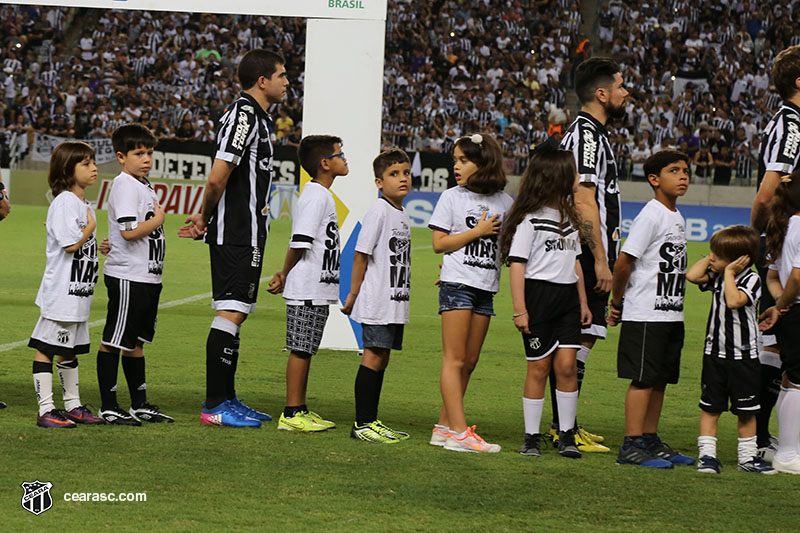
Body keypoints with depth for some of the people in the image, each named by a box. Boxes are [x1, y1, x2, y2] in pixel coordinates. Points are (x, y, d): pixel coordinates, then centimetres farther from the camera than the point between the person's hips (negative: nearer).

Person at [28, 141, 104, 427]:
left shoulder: (84, 205, 16)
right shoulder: (64, 202, -14)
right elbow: (72, 243, -21)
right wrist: (91, 226, -7)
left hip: (78, 292, 10)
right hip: (60, 292, -10)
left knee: (70, 349, 17)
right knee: (46, 348, -5)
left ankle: (73, 406, 25)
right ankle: (46, 410, -7)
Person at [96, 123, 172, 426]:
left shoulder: (144, 186, 16)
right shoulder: (125, 185, -13)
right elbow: (130, 231, -23)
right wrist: (158, 219, -10)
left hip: (148, 276, 10)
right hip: (127, 276, -10)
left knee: (136, 342, 16)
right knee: (113, 342, -3)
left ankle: (140, 406, 22)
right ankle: (108, 407, -1)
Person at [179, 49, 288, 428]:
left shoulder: (256, 116, 18)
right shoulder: (243, 115, -15)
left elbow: (217, 180, 21)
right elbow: (217, 179, -21)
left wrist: (205, 218, 10)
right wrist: (206, 217, -6)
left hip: (246, 233, 10)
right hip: (238, 233, -10)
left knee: (235, 312, 13)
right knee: (231, 312, -10)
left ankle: (226, 399, 19)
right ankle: (215, 406, -9)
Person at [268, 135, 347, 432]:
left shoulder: (320, 195, 18)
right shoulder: (317, 197, -14)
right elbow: (299, 242, -18)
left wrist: (286, 276, 8)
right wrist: (285, 276, -6)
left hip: (318, 290, 10)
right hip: (308, 291, -10)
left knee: (305, 351, 13)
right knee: (300, 350, -6)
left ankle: (301, 410, 18)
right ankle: (291, 415, -4)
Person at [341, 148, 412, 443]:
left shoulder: (403, 215, 14)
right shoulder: (379, 211, -12)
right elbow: (361, 254, -11)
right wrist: (353, 294, -10)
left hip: (396, 300, 8)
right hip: (376, 301, -8)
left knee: (381, 358, 10)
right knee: (374, 356, -8)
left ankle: (371, 421, 15)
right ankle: (362, 423, -6)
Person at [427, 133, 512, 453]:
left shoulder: (504, 202, 9)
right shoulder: (452, 198, 1)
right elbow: (439, 243, -5)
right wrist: (478, 231, -9)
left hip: (486, 288, 4)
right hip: (456, 284, -4)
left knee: (469, 362, 6)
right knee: (454, 359, -7)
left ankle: (444, 426, 13)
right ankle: (459, 432, -13)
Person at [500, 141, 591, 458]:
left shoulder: (569, 216, 14)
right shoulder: (529, 219, -7)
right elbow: (517, 264, -9)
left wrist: (583, 302, 18)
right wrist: (520, 310, -14)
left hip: (568, 296, 5)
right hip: (538, 293, -5)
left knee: (567, 364, -4)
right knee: (539, 367, -1)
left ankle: (567, 435, 3)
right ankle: (532, 437, 8)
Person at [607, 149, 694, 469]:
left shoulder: (677, 217, 14)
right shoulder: (651, 215, -13)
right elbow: (623, 263, -15)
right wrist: (617, 303, -6)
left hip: (671, 314, 8)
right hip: (645, 314, -8)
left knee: (660, 379, 11)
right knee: (644, 379, -8)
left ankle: (650, 440, 18)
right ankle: (632, 445, -5)